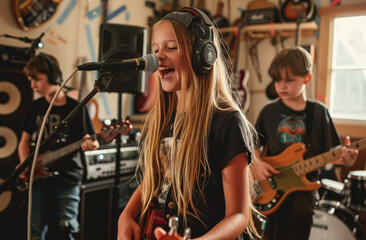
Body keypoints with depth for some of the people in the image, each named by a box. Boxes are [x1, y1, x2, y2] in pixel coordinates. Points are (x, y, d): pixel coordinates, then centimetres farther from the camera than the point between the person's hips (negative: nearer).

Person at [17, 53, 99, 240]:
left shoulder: (75, 108, -5)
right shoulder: (34, 108, 7)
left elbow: (88, 140, -2)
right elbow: (25, 141, 12)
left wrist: (90, 145, -26)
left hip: (66, 180, -4)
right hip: (38, 179, 4)